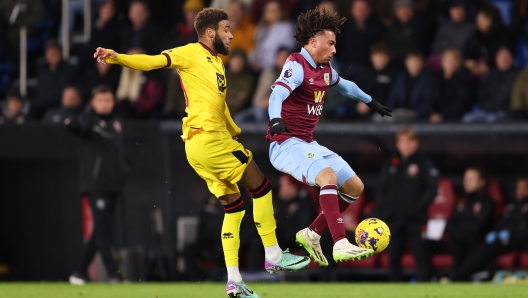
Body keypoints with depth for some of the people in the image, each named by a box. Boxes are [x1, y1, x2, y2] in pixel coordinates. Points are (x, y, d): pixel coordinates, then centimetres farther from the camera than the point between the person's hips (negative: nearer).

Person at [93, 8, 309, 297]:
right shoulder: (192, 53, -6)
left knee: (234, 206, 10)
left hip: (206, 143, 9)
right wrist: (117, 57, -31)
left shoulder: (217, 61, 20)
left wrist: (236, 133, 34)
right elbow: (152, 62, -17)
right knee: (261, 187, -1)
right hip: (208, 139, -9)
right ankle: (274, 256, 6)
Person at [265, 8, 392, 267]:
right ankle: (341, 245, -41)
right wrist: (275, 119, -52)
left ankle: (312, 234, 16)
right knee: (328, 175, -33)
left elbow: (344, 85, 35)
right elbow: (278, 93, -32)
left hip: (310, 145, 10)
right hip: (287, 144, -10)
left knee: (355, 187, 8)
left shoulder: (324, 69, 13)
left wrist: (370, 102, 50)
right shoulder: (296, 65, -14)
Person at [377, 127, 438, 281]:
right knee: (393, 257, 6)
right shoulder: (390, 166, 12)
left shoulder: (424, 164, 0)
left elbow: (431, 190, -5)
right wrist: (384, 211, 0)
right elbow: (382, 191, 14)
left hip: (416, 220, -4)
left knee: (421, 256, -9)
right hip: (393, 220, 4)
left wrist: (416, 208, -15)